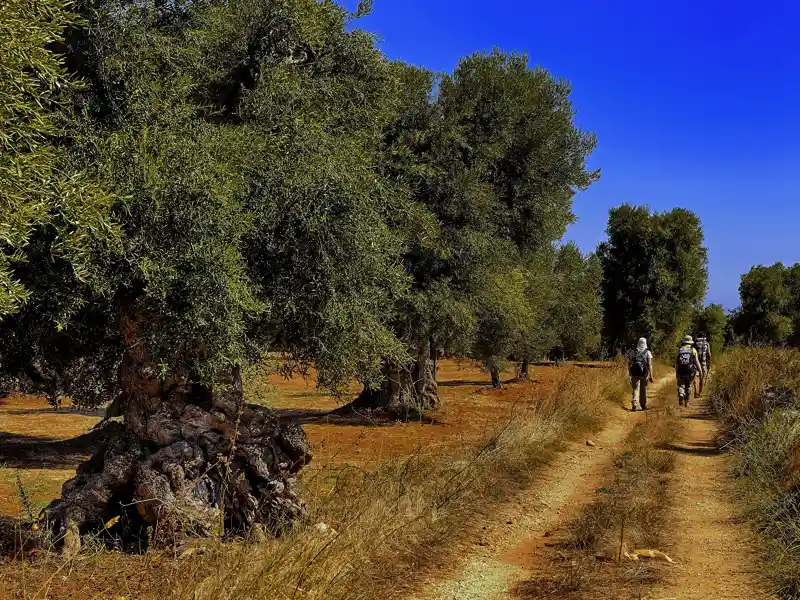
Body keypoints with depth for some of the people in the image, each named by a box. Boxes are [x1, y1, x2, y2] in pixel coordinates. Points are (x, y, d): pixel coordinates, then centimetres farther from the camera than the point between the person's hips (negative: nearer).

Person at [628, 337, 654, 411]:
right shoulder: (648, 353, -1)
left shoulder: (633, 352, 3)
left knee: (636, 389, 1)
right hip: (644, 374, 0)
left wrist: (630, 373, 13)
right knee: (643, 390, 13)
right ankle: (643, 406, 22)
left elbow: (629, 364, 3)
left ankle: (634, 404, -18)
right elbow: (650, 365, -9)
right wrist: (651, 376, -8)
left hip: (635, 374, 0)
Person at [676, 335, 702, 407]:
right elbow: (696, 361, -3)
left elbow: (676, 362, 6)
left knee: (681, 385, 10)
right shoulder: (693, 350, 4)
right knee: (688, 386, 16)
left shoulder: (680, 350, 8)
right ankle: (687, 402, 19)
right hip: (690, 371, 0)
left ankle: (681, 396, -19)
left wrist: (676, 373, 12)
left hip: (681, 371, 0)